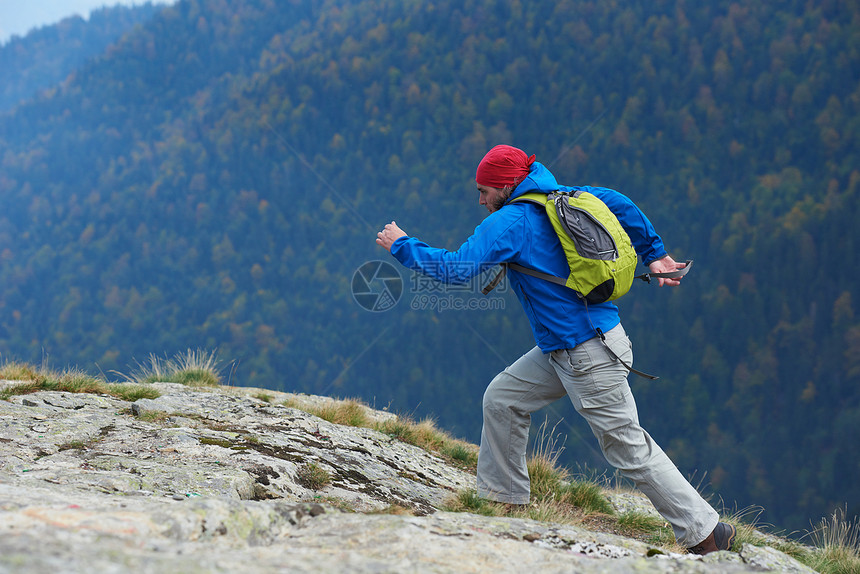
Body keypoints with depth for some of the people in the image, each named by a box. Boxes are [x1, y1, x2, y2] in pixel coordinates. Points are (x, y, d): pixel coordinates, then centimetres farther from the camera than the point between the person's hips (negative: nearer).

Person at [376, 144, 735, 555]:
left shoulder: (510, 221, -15)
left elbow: (456, 269, -20)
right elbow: (618, 204, 17)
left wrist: (402, 245, -7)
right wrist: (653, 255, 19)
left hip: (587, 356, -10)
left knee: (628, 447, -4)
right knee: (501, 399, 13)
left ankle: (706, 532, 2)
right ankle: (504, 501, 22)